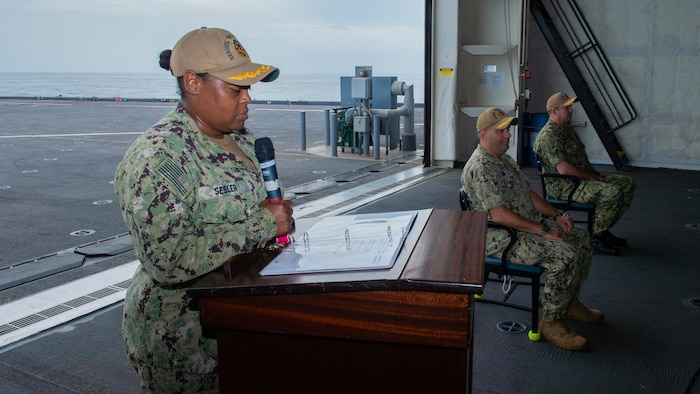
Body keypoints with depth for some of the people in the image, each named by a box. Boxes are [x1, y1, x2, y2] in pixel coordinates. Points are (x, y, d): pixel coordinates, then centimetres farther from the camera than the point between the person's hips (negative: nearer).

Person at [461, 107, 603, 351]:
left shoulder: (503, 159, 15)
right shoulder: (480, 168, -20)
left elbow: (528, 193, 20)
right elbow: (499, 215, -26)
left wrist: (556, 216, 7)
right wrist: (543, 230, -23)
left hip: (529, 224, 11)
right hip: (502, 238, -11)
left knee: (581, 239, 10)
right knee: (565, 255, -25)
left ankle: (568, 302, 22)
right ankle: (551, 321, -13)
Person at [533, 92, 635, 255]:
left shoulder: (566, 129, 17)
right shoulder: (548, 136, -17)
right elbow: (563, 169, -25)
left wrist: (595, 174, 8)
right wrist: (591, 177, -14)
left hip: (582, 178, 11)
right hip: (563, 186, -11)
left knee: (627, 183, 5)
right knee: (612, 192, -28)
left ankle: (602, 229, 9)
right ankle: (595, 237, -14)